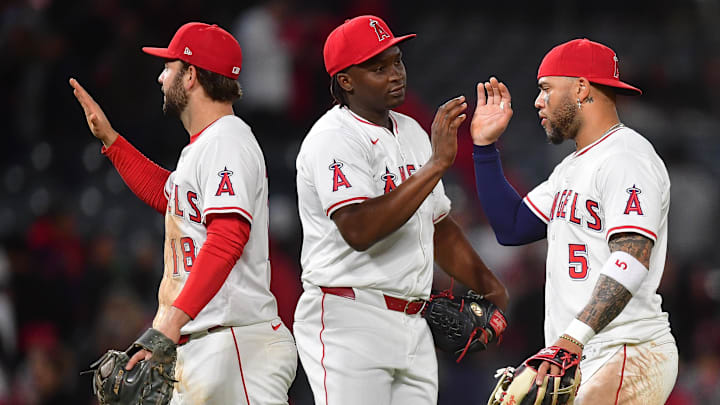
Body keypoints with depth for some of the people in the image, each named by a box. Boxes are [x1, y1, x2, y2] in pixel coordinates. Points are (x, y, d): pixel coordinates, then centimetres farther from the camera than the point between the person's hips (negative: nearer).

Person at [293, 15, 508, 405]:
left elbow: (438, 226, 27)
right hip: (348, 325, -8)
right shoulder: (333, 139, -12)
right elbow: (359, 230, -28)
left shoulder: (411, 132, 17)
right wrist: (436, 164, -28)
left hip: (412, 327, 8)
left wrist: (488, 286, 15)